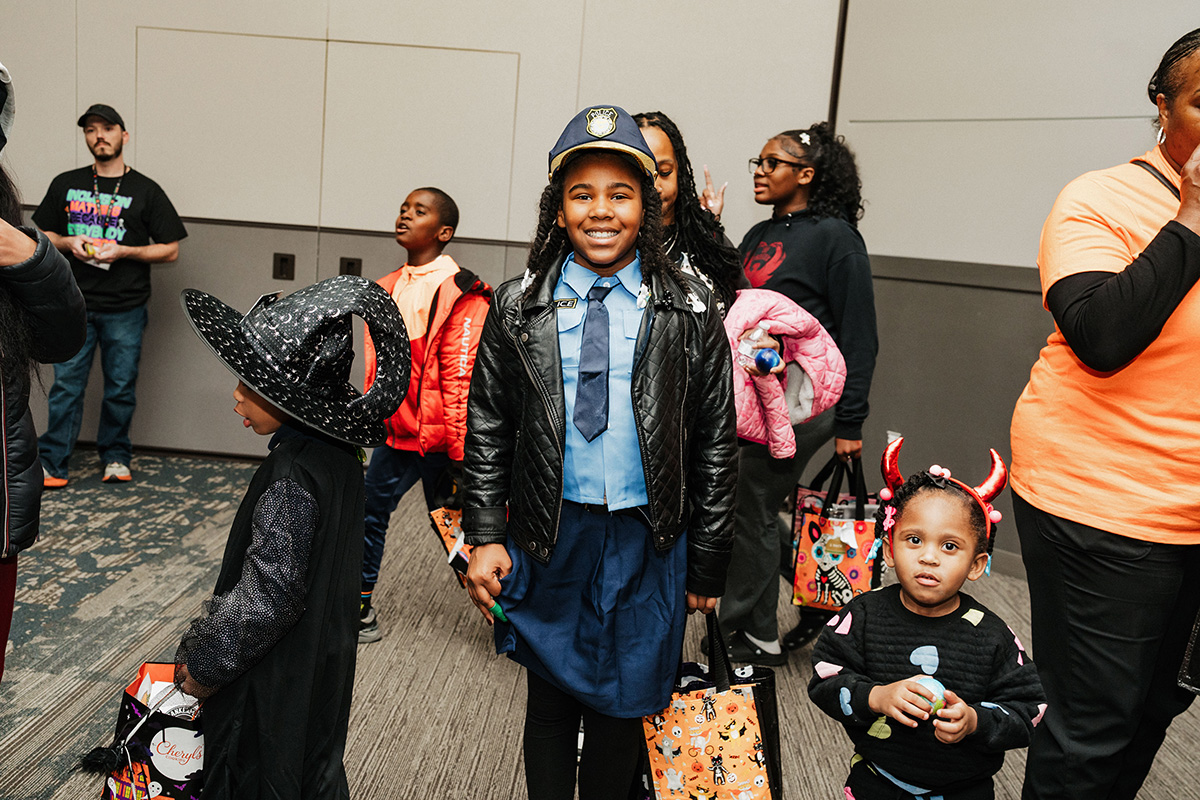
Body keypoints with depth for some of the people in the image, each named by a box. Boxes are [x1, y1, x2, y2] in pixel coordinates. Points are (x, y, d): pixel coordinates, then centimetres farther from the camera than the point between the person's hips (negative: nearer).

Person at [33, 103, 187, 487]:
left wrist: (123, 251, -11)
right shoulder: (66, 184, 11)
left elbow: (170, 250, 2)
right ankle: (51, 463, 6)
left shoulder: (145, 191, 4)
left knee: (121, 387, 5)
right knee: (66, 385, -1)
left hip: (125, 308, -1)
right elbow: (41, 235, 17)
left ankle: (115, 457, 21)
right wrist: (68, 242, -4)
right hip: (75, 304, 1)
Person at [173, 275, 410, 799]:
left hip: (278, 680, -8)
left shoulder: (292, 477, -29)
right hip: (322, 665, 8)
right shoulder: (337, 452, -1)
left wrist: (202, 666, -12)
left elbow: (264, 598, -26)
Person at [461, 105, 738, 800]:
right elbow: (486, 430, 4)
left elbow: (715, 445, -1)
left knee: (622, 709, 14)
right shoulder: (519, 309, 0)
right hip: (548, 537, 1)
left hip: (649, 543, 0)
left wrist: (707, 566, 0)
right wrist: (485, 536, -3)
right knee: (550, 702, 17)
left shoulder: (691, 312, -3)